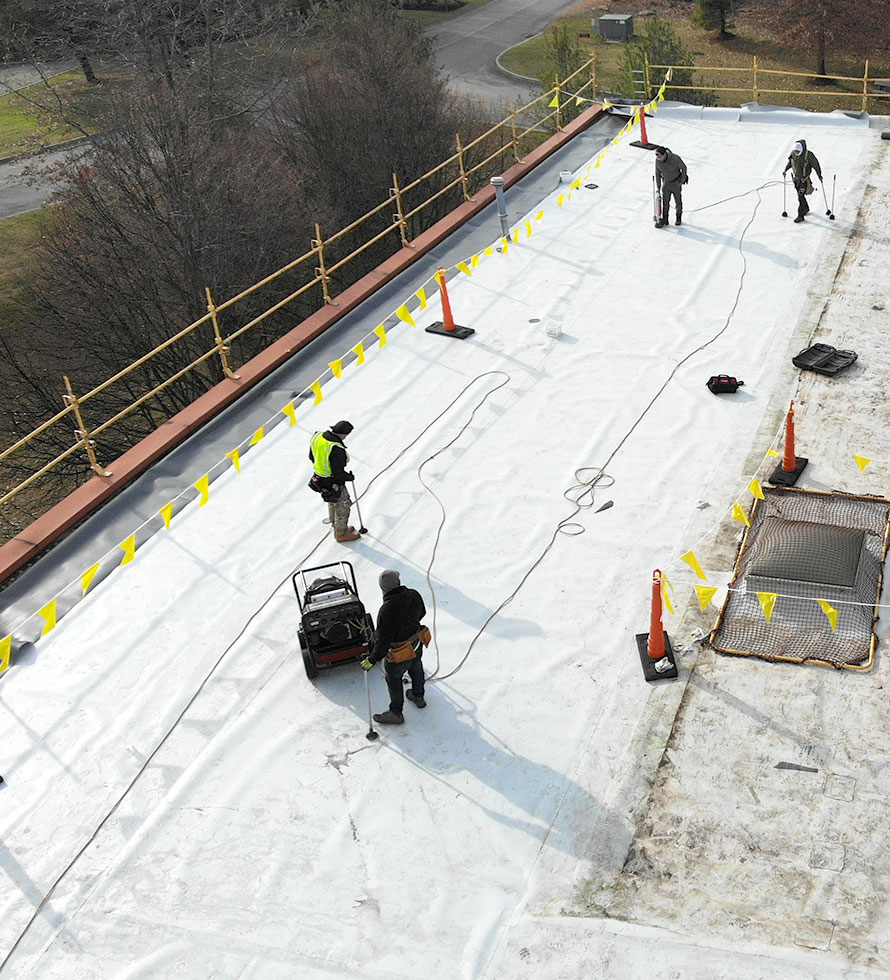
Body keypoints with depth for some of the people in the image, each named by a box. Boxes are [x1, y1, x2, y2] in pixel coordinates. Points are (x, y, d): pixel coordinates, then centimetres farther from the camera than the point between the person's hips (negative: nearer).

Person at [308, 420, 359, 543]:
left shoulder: (317, 436, -10)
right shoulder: (337, 449, -35)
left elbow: (311, 456, 5)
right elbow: (338, 473, -28)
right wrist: (350, 477, -9)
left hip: (318, 477, 8)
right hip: (333, 484, -8)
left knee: (332, 503, 30)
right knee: (343, 505, 16)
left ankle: (337, 527, 51)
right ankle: (341, 533, 35)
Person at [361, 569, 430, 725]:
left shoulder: (386, 611, -37)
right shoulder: (414, 595, -19)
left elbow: (383, 641, -29)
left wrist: (372, 660, -15)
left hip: (400, 655, -6)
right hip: (418, 644, 6)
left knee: (393, 679, 21)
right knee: (415, 668, 33)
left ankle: (396, 713, 41)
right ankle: (418, 697, 59)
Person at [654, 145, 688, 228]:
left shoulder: (675, 158, -29)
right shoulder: (657, 161, -16)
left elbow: (684, 168, -13)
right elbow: (657, 173, 0)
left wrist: (682, 181, -10)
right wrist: (658, 187, 2)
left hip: (676, 182, -3)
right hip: (666, 182, 3)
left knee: (678, 201, 9)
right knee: (665, 201, -1)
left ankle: (679, 217, 29)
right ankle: (664, 220, 7)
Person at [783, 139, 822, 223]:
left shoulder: (808, 155, -25)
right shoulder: (793, 153, -11)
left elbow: (816, 165, -13)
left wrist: (820, 176, -6)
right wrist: (785, 170, -1)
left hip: (804, 180, -6)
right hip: (796, 178, 6)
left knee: (800, 197, -11)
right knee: (800, 195, 21)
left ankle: (800, 216, -4)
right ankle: (806, 208, 45)